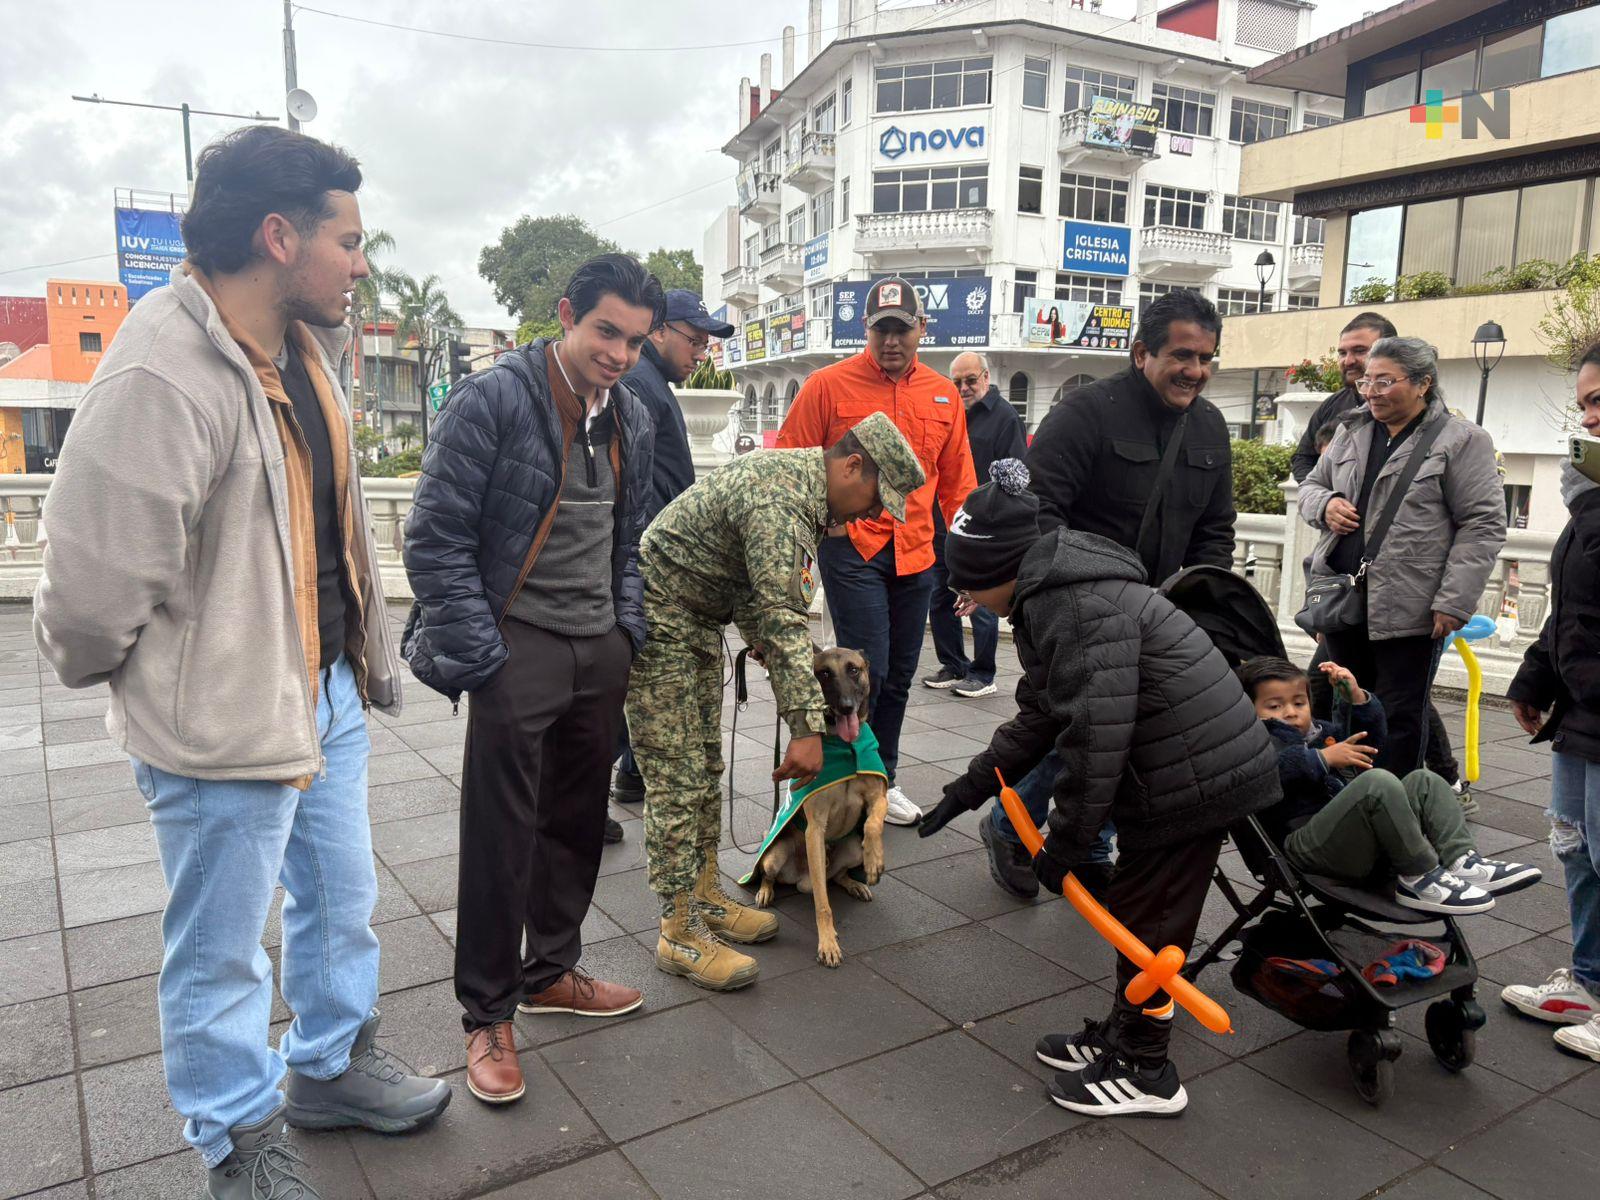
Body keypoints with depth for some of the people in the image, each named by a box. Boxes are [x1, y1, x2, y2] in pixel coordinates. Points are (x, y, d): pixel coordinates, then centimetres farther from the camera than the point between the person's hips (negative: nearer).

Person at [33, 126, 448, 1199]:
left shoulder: (310, 346, 5)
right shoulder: (163, 378, -26)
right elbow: (93, 586, -24)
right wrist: (99, 668, -4)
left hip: (329, 688, 8)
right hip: (226, 722, -8)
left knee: (342, 903, 23)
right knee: (223, 951, 13)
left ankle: (335, 1065, 47)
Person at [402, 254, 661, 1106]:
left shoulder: (631, 418, 10)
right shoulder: (492, 400, -11)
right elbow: (436, 540, -12)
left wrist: (629, 628, 9)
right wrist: (483, 656, -15)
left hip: (602, 649, 7)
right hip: (519, 645, -6)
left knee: (577, 822, 15)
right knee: (501, 837, 1)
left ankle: (551, 971, 34)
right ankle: (487, 1015, 17)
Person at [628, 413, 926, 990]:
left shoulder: (796, 478, 8)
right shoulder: (782, 497, -26)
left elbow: (760, 598, 15)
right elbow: (783, 618, -30)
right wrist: (807, 724, -29)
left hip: (699, 624, 11)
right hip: (658, 623, -11)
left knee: (705, 770, 15)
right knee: (678, 783, -7)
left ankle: (705, 896, 27)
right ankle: (680, 933, 2)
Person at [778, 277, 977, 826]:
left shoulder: (944, 395, 9)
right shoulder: (828, 385, -4)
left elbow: (956, 483, 14)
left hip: (915, 554, 5)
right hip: (850, 548, -5)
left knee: (899, 675, 12)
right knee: (867, 670, -9)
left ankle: (881, 779, 29)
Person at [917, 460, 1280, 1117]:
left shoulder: (1079, 607, -23)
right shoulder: (1047, 599, 11)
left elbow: (1094, 734, -27)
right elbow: (1038, 718, 17)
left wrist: (1064, 843, -18)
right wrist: (966, 790, 14)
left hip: (1197, 773, -10)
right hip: (1192, 767, 10)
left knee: (1147, 918, 3)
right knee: (1135, 907, 20)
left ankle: (1145, 1073, 20)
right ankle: (1123, 1034, 36)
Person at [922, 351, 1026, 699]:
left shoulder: (1004, 417, -5)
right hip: (942, 526, 7)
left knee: (982, 603, 0)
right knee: (940, 601, 12)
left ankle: (982, 675, 12)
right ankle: (953, 667, 25)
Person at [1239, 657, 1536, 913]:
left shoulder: (1321, 731, 31)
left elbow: (1370, 736, 30)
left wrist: (1355, 696, 15)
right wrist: (1324, 758, -23)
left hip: (1364, 847, 9)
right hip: (1309, 845, -9)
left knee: (1424, 781, 5)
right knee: (1378, 782, -29)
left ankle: (1462, 860, -14)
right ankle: (1420, 877, -22)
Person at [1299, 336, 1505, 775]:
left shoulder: (1462, 441, -4)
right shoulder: (1351, 433, 12)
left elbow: (1483, 526, -8)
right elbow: (1311, 485, 23)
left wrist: (1453, 603, -15)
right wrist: (1324, 505, -3)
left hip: (1410, 611, -5)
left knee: (1400, 721, 3)